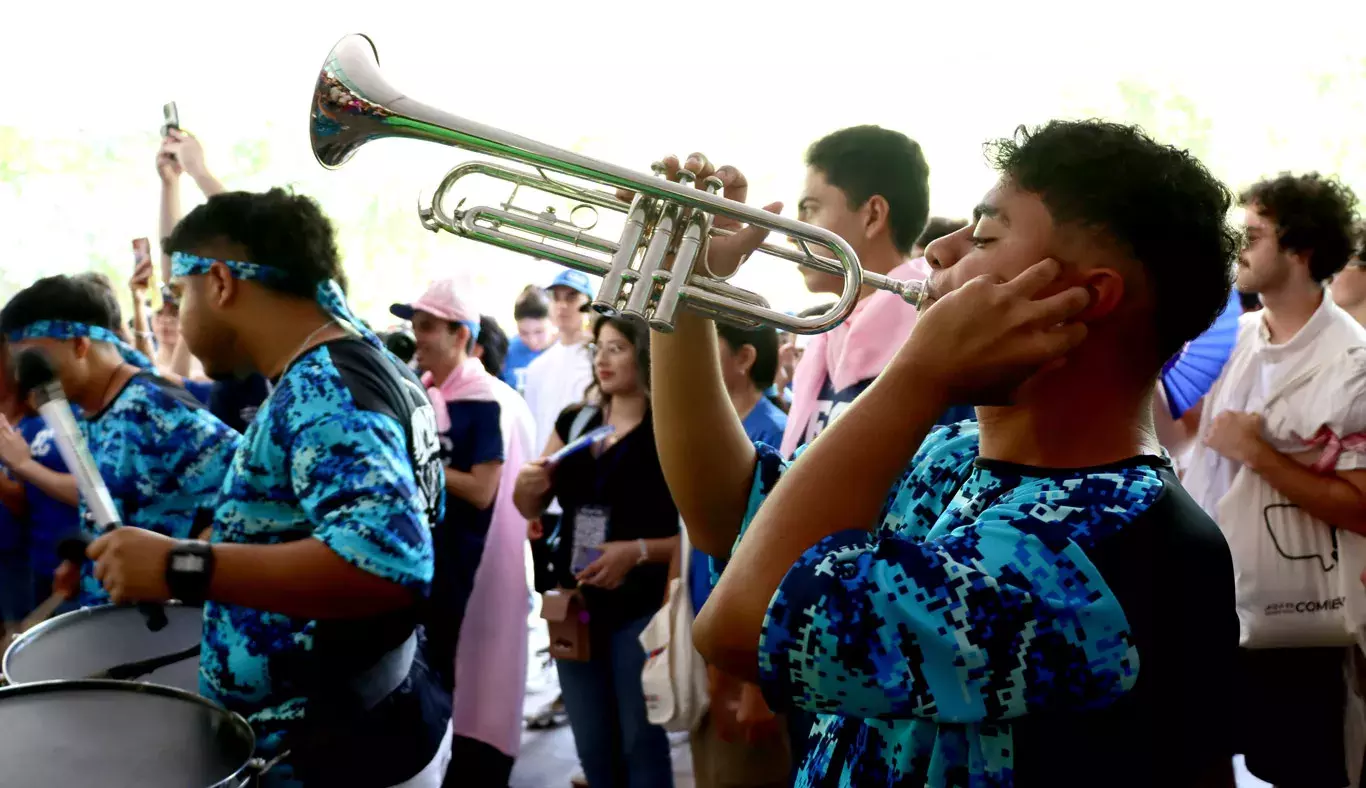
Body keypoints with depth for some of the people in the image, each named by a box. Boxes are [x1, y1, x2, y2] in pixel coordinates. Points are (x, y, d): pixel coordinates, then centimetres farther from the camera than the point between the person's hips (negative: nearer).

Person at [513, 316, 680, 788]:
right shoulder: (573, 422, 7)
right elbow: (530, 509, 14)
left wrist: (638, 551, -25)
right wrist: (528, 485, -7)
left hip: (642, 610, -6)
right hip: (578, 606, 6)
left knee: (640, 742, 3)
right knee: (592, 748, 16)